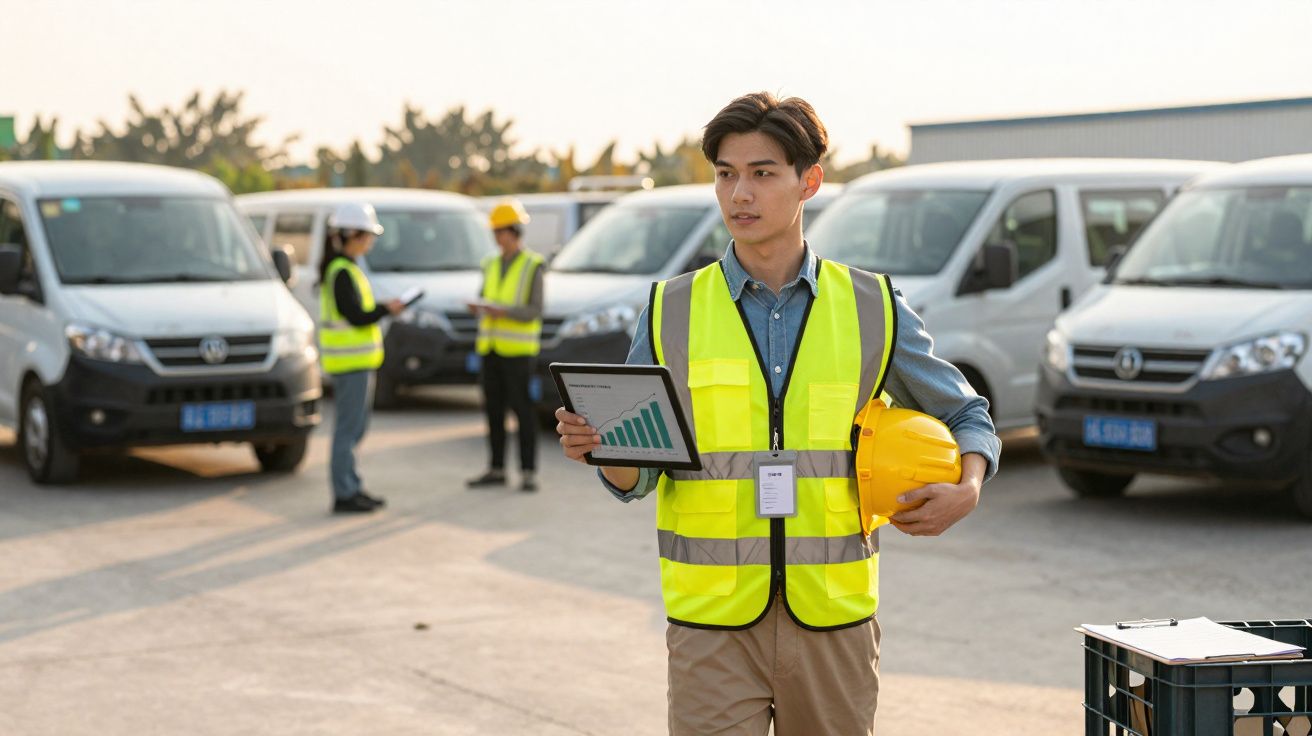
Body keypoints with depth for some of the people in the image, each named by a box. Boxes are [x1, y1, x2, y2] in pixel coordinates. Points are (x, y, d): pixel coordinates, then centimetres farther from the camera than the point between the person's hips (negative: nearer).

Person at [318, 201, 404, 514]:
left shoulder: (345, 268, 15)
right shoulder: (342, 271, -17)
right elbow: (356, 317, -20)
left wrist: (382, 308, 8)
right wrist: (387, 309, -8)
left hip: (356, 359, 10)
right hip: (351, 359, -10)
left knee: (354, 428, 15)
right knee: (348, 429, -5)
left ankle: (351, 488, 22)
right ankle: (344, 494, -1)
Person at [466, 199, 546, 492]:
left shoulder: (532, 266, -4)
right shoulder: (491, 265, 15)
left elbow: (534, 311, -10)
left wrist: (502, 310, -23)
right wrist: (479, 308, -5)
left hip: (518, 350, -6)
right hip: (491, 347, 6)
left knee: (523, 410, -4)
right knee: (494, 410, 7)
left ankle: (529, 472, -1)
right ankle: (496, 470, 14)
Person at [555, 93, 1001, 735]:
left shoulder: (872, 308, 5)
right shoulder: (672, 310, 4)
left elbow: (967, 415, 15)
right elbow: (637, 477, 5)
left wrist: (967, 489, -5)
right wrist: (600, 448, -18)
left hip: (832, 620, 1)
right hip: (712, 622, -1)